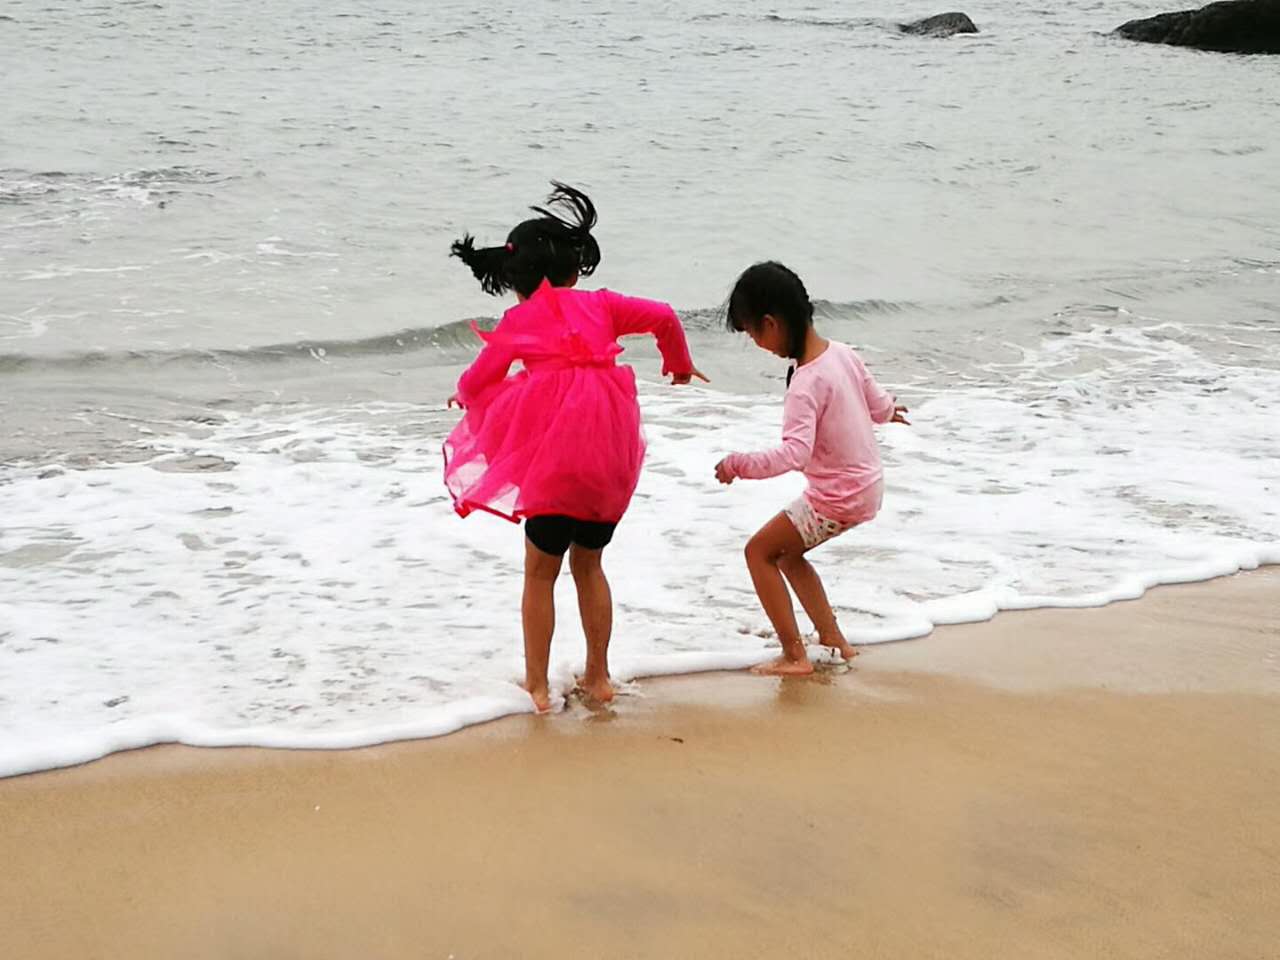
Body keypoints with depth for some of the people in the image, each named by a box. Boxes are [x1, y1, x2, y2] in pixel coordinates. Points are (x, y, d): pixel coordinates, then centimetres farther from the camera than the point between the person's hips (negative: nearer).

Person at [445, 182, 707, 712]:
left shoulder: (518, 320, 5)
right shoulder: (600, 305, 10)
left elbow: (476, 385, 8)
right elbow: (664, 317, 4)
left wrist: (464, 393, 32)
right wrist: (679, 363, 22)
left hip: (553, 456, -3)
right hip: (610, 456, 3)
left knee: (540, 572, 10)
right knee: (588, 564, 21)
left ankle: (537, 684, 12)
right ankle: (598, 676, 25)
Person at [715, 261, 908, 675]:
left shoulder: (807, 384, -26)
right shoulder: (843, 353, 0)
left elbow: (795, 452, -37)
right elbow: (879, 405, 13)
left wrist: (739, 464, -33)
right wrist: (889, 411, 36)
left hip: (838, 498, -9)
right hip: (867, 485, 9)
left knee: (759, 550, 2)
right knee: (786, 552, 22)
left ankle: (794, 656, 1)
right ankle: (833, 640, 24)